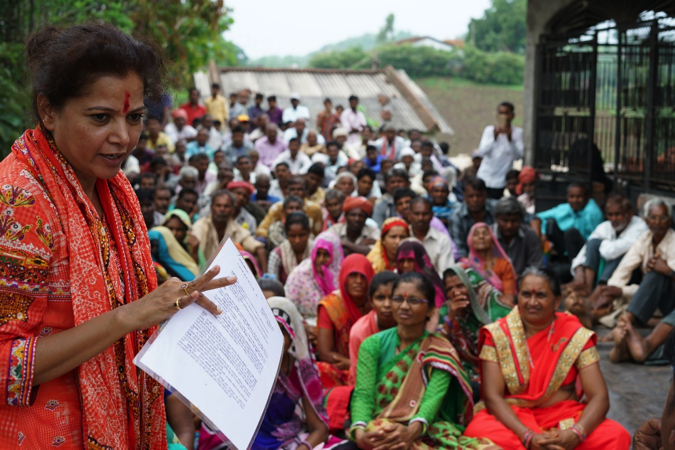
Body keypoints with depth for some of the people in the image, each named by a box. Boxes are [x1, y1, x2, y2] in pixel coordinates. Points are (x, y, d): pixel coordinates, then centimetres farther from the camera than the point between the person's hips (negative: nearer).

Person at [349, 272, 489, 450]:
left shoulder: (440, 350, 4)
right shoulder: (373, 345, 6)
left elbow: (433, 398, -13)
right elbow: (363, 394, -7)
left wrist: (412, 430, -35)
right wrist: (360, 433, -30)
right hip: (379, 430, -1)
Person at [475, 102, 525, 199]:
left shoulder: (518, 132, -3)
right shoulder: (489, 130, 2)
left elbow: (519, 155, -11)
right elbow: (481, 152, -7)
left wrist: (510, 139, -25)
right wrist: (494, 137, -21)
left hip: (500, 181, -2)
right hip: (484, 177, 2)